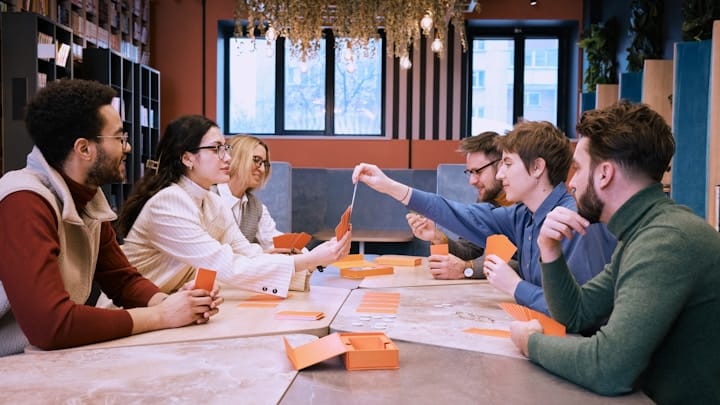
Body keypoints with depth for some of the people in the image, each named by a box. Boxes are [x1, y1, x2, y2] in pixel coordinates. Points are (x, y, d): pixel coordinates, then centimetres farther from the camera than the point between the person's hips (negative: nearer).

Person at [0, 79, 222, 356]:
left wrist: (168, 302, -12)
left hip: (54, 358, 6)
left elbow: (123, 279, 8)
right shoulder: (24, 202, -23)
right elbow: (50, 324, -31)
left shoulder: (88, 197, 1)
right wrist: (161, 316, -21)